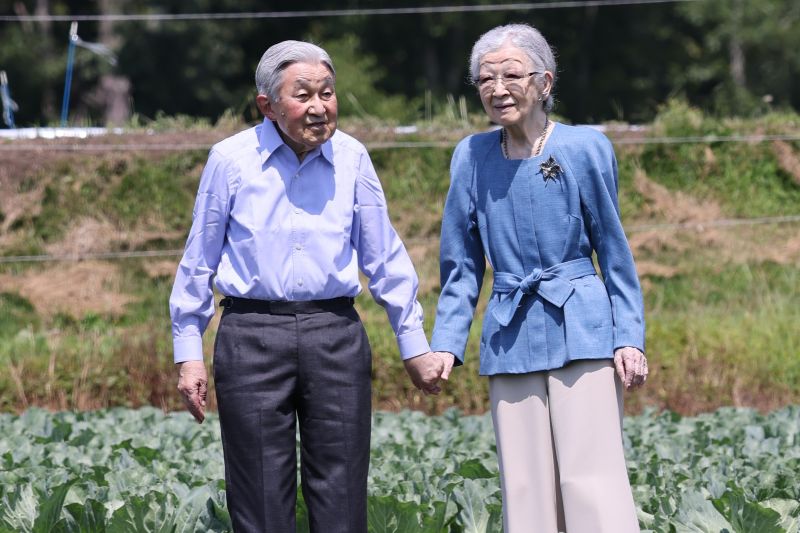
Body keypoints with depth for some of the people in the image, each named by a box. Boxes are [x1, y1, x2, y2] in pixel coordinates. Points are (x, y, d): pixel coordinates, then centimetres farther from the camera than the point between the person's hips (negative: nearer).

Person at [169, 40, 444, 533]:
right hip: (253, 338, -2)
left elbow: (384, 258, 12)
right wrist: (189, 353, 5)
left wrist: (414, 344, 14)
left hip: (336, 335, 2)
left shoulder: (351, 158, 5)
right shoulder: (231, 160, -1)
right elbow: (199, 261, 6)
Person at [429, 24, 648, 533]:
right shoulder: (472, 157, 5)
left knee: (593, 482, -9)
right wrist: (446, 344, 4)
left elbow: (614, 252, 2)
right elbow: (462, 266, 12)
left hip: (580, 332, -3)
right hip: (510, 338, 3)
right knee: (526, 490, 4)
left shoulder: (585, 147, -3)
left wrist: (629, 337, -4)